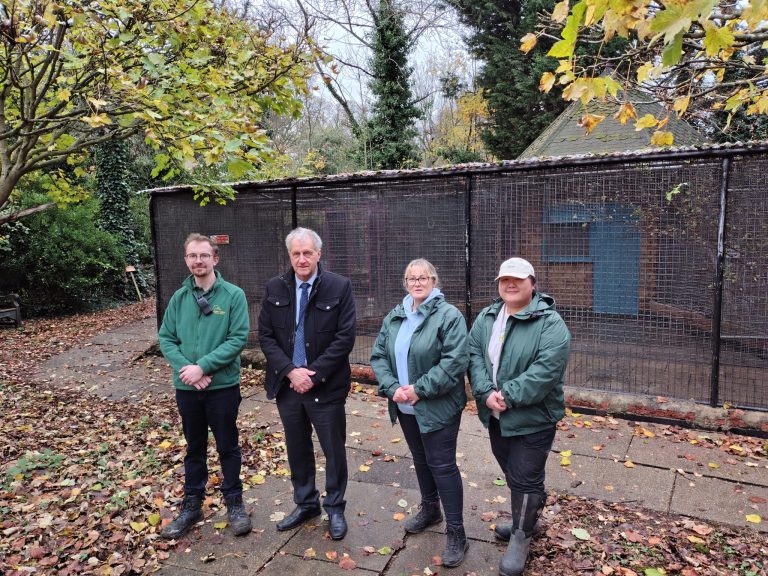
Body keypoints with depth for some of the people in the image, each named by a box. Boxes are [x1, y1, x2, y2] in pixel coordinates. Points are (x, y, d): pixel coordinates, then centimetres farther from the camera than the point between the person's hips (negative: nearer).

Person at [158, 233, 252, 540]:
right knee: (194, 448, 18)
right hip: (186, 387, 3)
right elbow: (166, 338, 3)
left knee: (228, 447, 10)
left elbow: (238, 338, -14)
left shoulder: (233, 295, -9)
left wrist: (203, 366, -19)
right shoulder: (179, 297, 3)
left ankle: (234, 503, 28)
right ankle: (191, 505, 33)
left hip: (223, 385, -3)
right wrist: (185, 368, -13)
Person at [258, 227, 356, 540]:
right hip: (287, 383, 3)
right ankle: (305, 503, 37)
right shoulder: (274, 288, 1)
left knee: (334, 450, 9)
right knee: (297, 448, 17)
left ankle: (334, 507, 30)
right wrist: (291, 371, -13)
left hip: (326, 385, -3)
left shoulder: (339, 287, -9)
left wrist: (313, 375, -16)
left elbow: (345, 338, -11)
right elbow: (266, 336, 0)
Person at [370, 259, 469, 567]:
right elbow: (378, 356, 4)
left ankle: (456, 532, 13)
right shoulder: (394, 316, 6)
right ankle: (430, 509, 42)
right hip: (405, 406, 6)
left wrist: (419, 389, -22)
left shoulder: (448, 315, -14)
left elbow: (455, 361, -21)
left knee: (442, 465, 0)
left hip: (438, 407, -6)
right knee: (420, 459, 21)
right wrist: (392, 388, -12)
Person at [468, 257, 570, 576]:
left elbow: (546, 371, -25)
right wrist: (486, 393, -18)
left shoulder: (550, 323, -16)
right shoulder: (486, 317, 3)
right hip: (495, 416, 6)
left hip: (532, 418, -6)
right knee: (512, 474, 22)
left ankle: (521, 537, 26)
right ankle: (524, 519, 45)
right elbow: (474, 355, -3)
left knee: (525, 479, 5)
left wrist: (507, 396, -25)